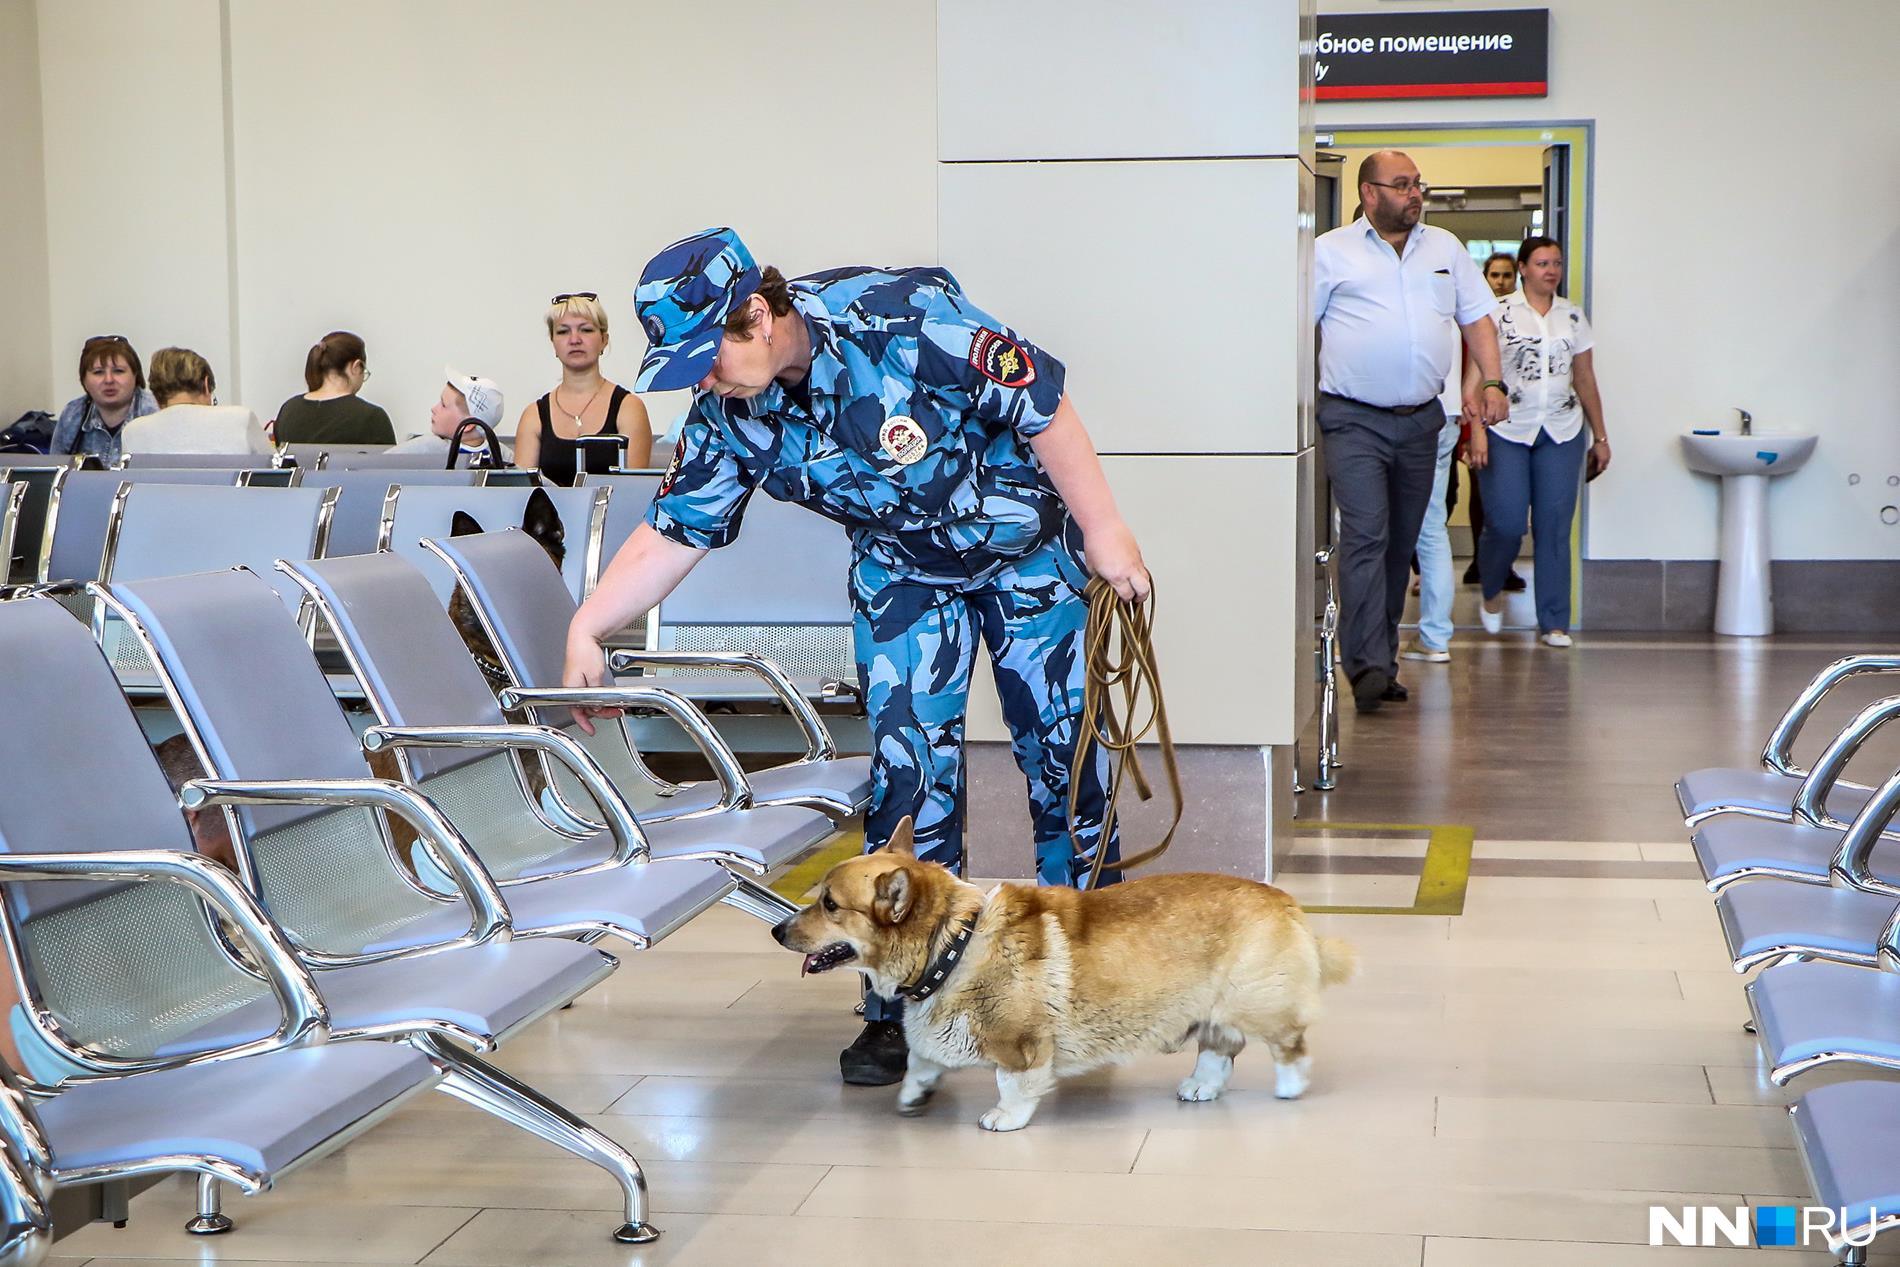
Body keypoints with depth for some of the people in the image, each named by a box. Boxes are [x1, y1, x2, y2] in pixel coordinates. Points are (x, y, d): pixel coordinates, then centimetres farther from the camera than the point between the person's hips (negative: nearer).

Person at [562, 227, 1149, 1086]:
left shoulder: (907, 319, -33)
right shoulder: (727, 414, -17)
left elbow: (1043, 410, -25)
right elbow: (672, 533, -8)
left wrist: (1103, 530, -20)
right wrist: (587, 628, -17)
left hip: (1026, 543, -3)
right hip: (902, 572, 3)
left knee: (1062, 746, 2)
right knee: (908, 764, -6)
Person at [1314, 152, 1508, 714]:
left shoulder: (1446, 248, 15)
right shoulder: (1330, 252, 2)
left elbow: (1477, 317, 17)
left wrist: (1491, 382, 3)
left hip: (1421, 420, 5)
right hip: (1354, 420, -5)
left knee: (1402, 542, 9)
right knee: (1365, 536, -16)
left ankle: (1384, 658, 17)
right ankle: (1368, 665, -19)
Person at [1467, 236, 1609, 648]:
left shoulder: (1572, 316, 11)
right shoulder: (1499, 314, -1)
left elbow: (1586, 379, 16)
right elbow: (1477, 375, -5)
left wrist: (1600, 436, 16)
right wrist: (1477, 429, -14)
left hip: (1562, 432, 3)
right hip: (1507, 430, -3)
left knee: (1554, 528, 1)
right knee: (1506, 524, -6)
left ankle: (1554, 622, 8)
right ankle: (1491, 591, 24)